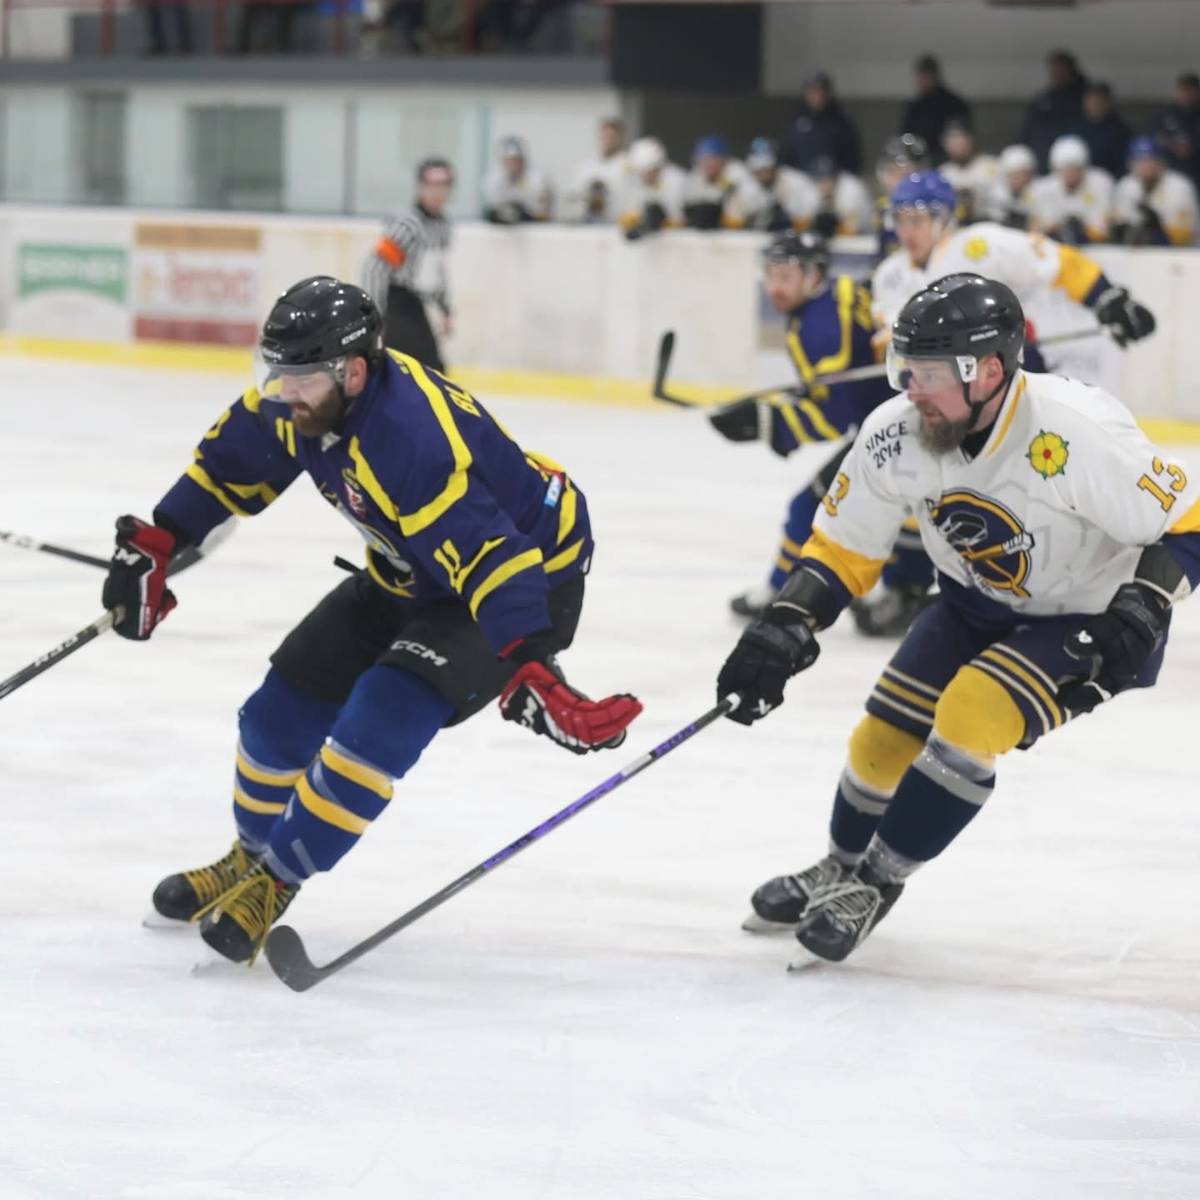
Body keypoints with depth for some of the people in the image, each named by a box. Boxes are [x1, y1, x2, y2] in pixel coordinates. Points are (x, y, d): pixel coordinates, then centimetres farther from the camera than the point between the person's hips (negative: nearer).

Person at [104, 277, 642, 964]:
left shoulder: (409, 438, -39)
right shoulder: (303, 398, -13)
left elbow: (492, 560, -45)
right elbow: (232, 460, 7)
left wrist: (529, 675, -54)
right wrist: (154, 546, 6)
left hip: (531, 570, -9)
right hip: (410, 571, 9)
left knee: (381, 719, -24)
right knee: (287, 703, 7)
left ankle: (272, 883, -8)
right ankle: (251, 855, 33)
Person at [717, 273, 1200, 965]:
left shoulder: (1078, 434, -35)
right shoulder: (896, 435, -19)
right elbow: (844, 550, -6)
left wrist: (1138, 616, -38)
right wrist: (785, 630, -20)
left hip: (1086, 620, -6)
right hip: (979, 605, 6)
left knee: (971, 714, -25)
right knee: (885, 737, 1)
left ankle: (877, 882, -6)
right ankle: (842, 869, 31)